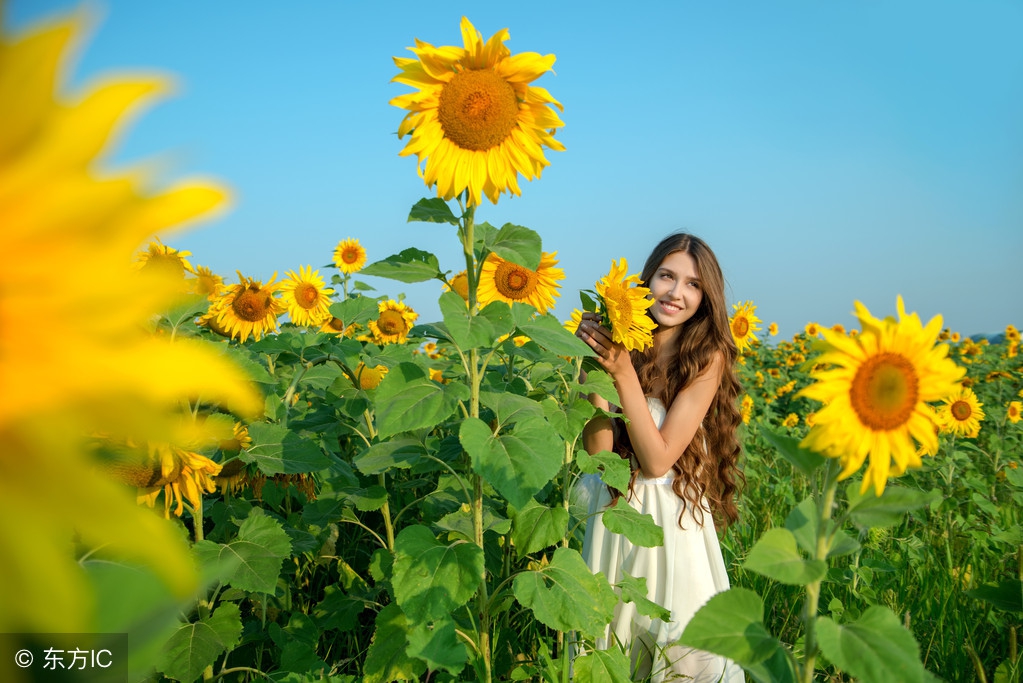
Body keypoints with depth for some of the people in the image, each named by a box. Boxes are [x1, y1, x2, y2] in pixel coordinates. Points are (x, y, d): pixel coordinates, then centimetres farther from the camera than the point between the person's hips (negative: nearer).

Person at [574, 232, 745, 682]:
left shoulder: (707, 357, -11)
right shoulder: (622, 343, -4)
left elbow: (657, 460, -18)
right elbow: (599, 450, -11)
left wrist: (623, 372, -25)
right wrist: (593, 366, -20)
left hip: (672, 517, -3)